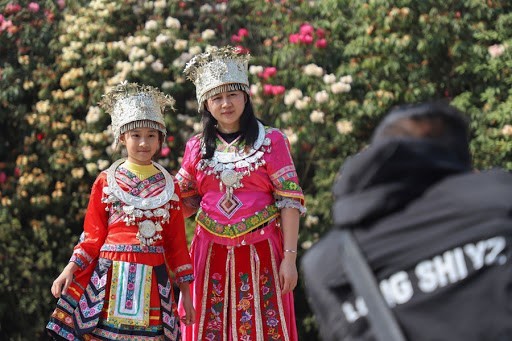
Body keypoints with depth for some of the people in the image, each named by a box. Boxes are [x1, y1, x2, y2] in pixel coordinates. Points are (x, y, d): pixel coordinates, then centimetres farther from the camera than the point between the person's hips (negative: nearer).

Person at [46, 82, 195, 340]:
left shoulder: (168, 186, 9)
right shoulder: (106, 182, 5)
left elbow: (177, 241, 10)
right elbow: (93, 236, 6)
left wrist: (185, 291, 9)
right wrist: (71, 269, -7)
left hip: (152, 279, 1)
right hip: (111, 278, -1)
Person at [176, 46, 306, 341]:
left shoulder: (271, 141, 0)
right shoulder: (197, 147, 9)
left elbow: (290, 202, -4)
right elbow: (184, 202, 14)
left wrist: (290, 257, -10)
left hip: (260, 253, -2)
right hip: (211, 255, 3)